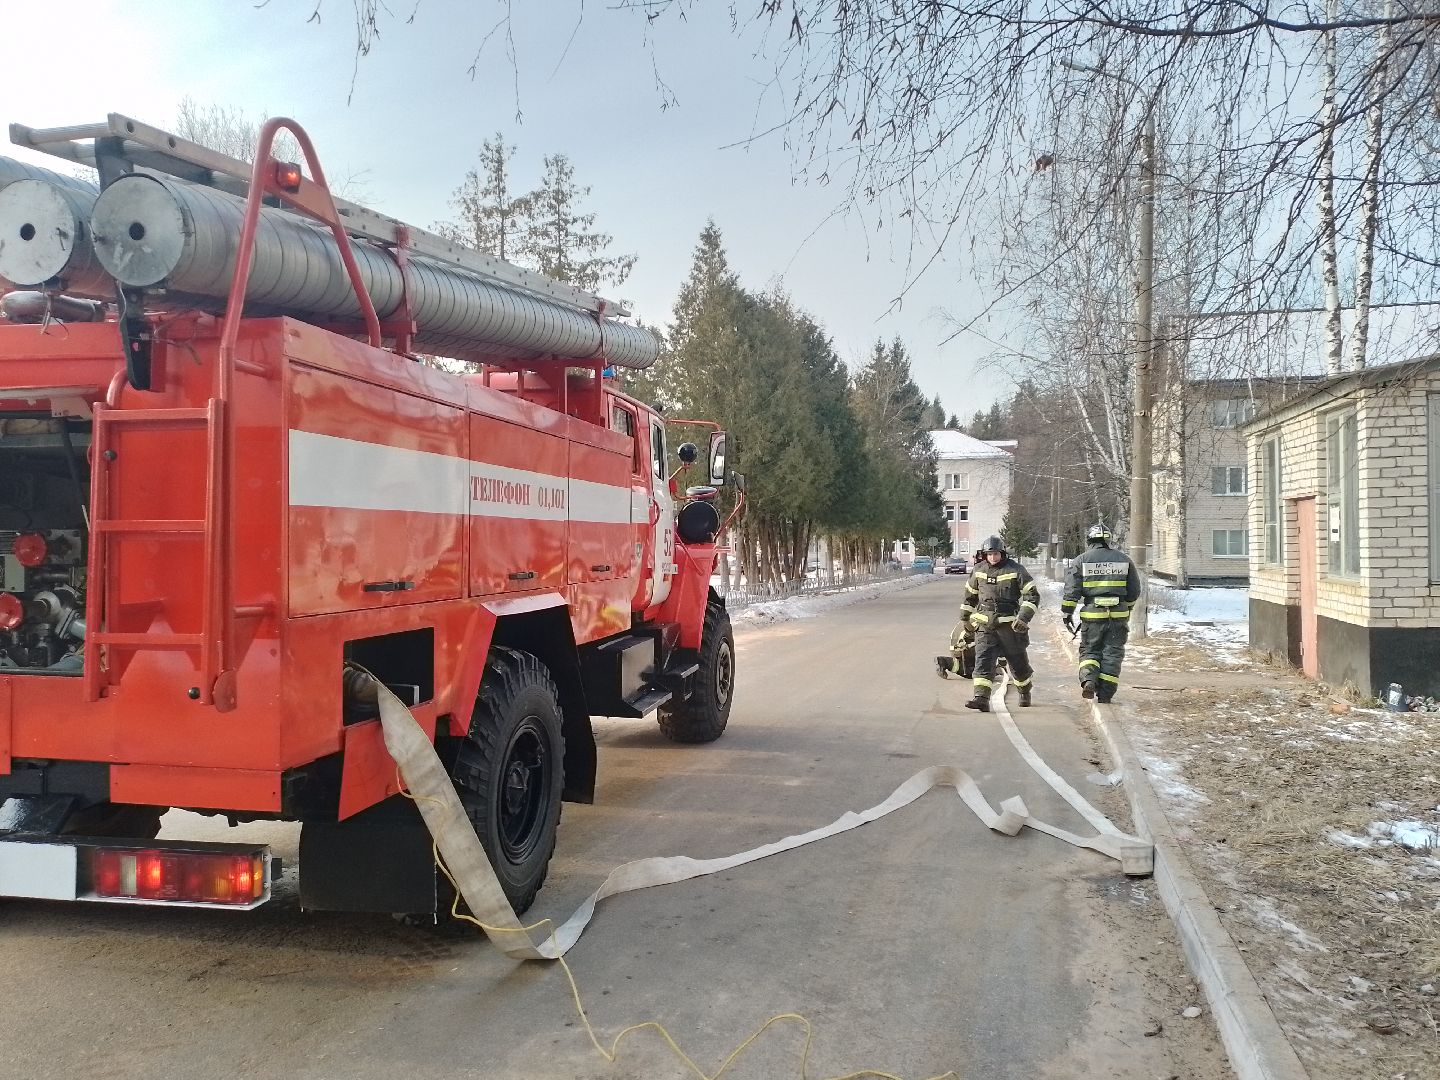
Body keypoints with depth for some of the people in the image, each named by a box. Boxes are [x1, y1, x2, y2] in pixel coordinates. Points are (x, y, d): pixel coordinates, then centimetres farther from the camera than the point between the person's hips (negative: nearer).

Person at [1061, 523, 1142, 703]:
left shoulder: (1082, 561, 0)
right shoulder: (1124, 559, 7)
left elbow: (1071, 590, -5)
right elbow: (1134, 591, 12)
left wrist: (1066, 613, 2)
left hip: (1092, 616, -1)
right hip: (1119, 615, 1)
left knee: (1089, 651, 12)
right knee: (1113, 654, 7)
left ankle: (1088, 680, -13)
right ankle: (1104, 695, 6)